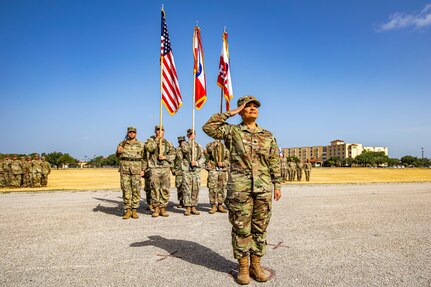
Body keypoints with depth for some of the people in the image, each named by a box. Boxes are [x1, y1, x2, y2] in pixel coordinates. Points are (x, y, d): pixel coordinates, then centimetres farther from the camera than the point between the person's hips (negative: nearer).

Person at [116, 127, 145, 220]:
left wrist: (143, 170, -2)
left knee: (136, 190, 0)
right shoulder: (122, 144, 9)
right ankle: (127, 210, 9)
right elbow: (118, 156, 17)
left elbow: (144, 158, 7)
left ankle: (134, 210, 9)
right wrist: (118, 152, -6)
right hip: (124, 170, 1)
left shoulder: (141, 145, 6)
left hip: (136, 170, -1)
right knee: (126, 190, 2)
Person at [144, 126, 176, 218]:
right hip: (154, 168, -2)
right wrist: (157, 139, -10)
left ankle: (163, 208, 10)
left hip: (166, 168, 2)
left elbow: (173, 155, 7)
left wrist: (165, 157, -10)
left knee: (165, 189, 1)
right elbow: (149, 148, -13)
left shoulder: (168, 143, 15)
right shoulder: (151, 141, 9)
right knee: (155, 189, -1)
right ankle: (156, 208, 8)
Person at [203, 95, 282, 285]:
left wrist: (277, 185, 9)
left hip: (263, 189, 3)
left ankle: (256, 265, 25)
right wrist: (229, 113, -5)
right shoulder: (232, 131, 4)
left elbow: (275, 163, 13)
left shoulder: (268, 136, 13)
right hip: (239, 188, -3)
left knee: (260, 228, 10)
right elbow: (208, 127, -9)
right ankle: (243, 267, 19)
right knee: (241, 229, 4)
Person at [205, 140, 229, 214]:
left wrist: (223, 163, -9)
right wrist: (217, 141, -15)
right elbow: (209, 148, -22)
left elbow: (228, 158, 10)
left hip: (223, 170, 3)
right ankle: (213, 206, 5)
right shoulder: (211, 144, 3)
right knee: (212, 189, -4)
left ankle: (220, 206, 15)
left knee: (222, 189, 5)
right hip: (213, 169, -3)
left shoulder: (224, 147, 13)